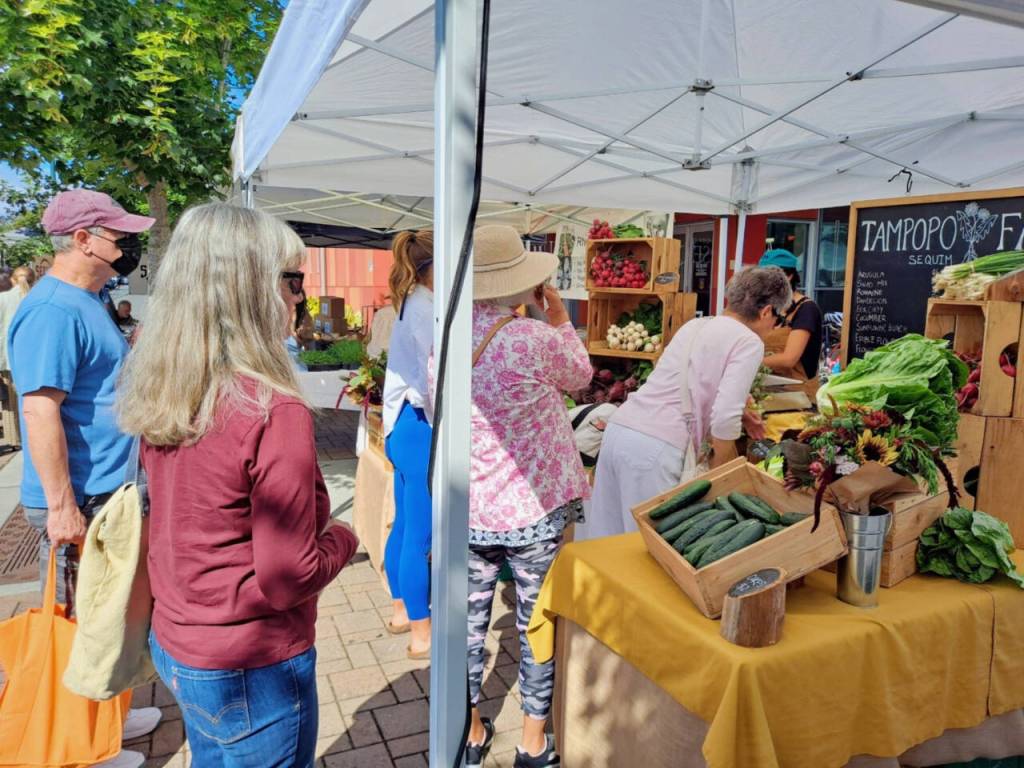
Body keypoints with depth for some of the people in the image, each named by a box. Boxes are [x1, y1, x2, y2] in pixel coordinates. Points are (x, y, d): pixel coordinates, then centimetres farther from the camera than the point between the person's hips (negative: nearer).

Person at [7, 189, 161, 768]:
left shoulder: (88, 300, 11)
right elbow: (40, 408, -25)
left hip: (111, 491, 10)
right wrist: (62, 505, -24)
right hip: (80, 500, -10)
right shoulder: (53, 310, -20)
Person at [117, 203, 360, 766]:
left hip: (174, 644, 7)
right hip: (250, 672, -7)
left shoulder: (160, 400, -5)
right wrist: (342, 538, -6)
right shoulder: (274, 412, -28)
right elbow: (286, 580, -24)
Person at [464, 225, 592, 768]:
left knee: (468, 621, 18)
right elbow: (581, 376, 0)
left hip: (468, 509, 5)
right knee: (537, 625, 13)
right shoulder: (535, 339, -20)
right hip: (533, 510, -4)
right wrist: (557, 317, 8)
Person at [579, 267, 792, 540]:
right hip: (658, 448, -8)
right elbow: (724, 420, -12)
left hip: (619, 429, 8)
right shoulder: (749, 342, -1)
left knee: (606, 538, 15)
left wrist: (737, 415, 49)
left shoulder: (694, 325, 21)